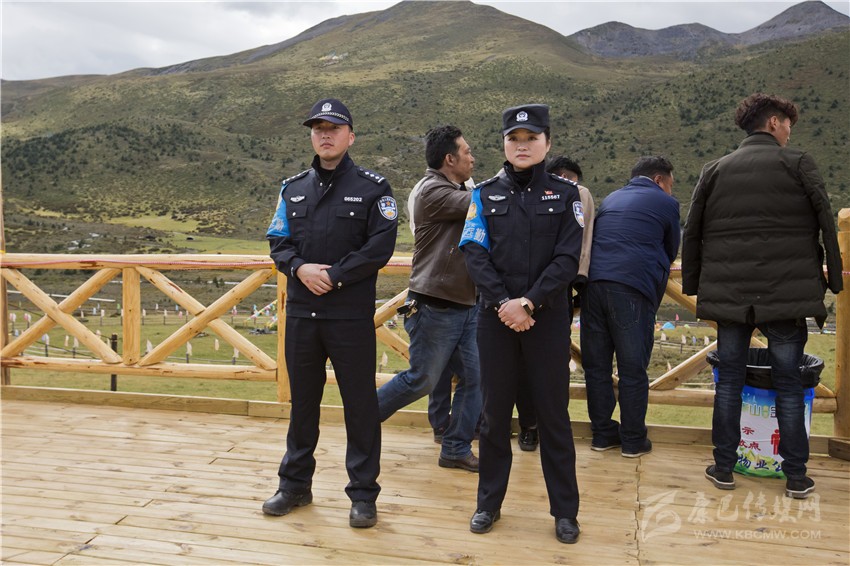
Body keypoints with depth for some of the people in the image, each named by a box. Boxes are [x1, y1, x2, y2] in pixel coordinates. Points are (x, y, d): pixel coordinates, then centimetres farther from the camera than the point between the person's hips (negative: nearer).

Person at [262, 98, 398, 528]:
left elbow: (380, 247, -9)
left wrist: (334, 276, -15)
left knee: (360, 404, 3)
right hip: (301, 311, 4)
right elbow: (278, 243, 10)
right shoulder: (293, 189, 13)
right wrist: (300, 268, -11)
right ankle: (295, 484, 30)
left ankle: (363, 494, 16)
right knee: (302, 400, 14)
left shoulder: (372, 188, -1)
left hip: (352, 315, -4)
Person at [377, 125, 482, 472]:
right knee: (421, 380, 2)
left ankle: (456, 450, 18)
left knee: (475, 378, 6)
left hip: (466, 306, 8)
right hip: (435, 307, -8)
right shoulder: (433, 191, -12)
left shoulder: (461, 194, 15)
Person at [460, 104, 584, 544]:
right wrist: (503, 303, -16)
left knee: (553, 413, 6)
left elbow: (567, 259, -5)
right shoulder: (485, 195, 7)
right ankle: (488, 503, 24)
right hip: (496, 317, 1)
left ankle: (565, 511, 19)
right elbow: (474, 254, -3)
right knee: (495, 413, 9)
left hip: (548, 317, -1)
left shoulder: (565, 194, 4)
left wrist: (529, 302, -16)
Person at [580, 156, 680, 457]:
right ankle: (633, 440, 13)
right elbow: (671, 252, 19)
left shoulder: (610, 199, 25)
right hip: (632, 286, -5)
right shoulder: (665, 203, 10)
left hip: (592, 282, 5)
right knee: (633, 368, 4)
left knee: (596, 364, 11)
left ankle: (603, 433, 20)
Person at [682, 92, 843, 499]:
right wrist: (834, 278, 5)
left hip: (727, 294, 2)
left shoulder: (715, 170, 9)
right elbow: (826, 224, -2)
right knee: (788, 382, 7)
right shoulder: (797, 163, 0)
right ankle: (796, 476, 15)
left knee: (729, 379, 10)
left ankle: (723, 468, 15)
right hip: (786, 294, -2)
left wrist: (693, 284, 16)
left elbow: (692, 233, 9)